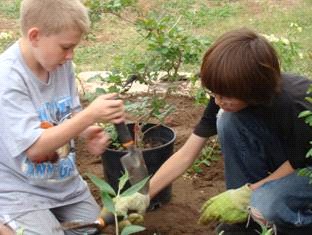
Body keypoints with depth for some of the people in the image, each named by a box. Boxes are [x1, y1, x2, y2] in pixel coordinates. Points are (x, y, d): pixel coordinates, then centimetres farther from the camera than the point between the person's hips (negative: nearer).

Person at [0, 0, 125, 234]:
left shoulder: (61, 63, -6)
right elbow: (34, 148, -27)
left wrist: (89, 132, -15)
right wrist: (91, 115, -30)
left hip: (64, 180, 7)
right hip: (19, 189, -7)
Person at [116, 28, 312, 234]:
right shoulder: (225, 94, -17)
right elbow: (186, 155, -14)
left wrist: (246, 193, -22)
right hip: (277, 162, 6)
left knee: (266, 207, -37)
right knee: (228, 120, -23)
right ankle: (248, 216, -6)